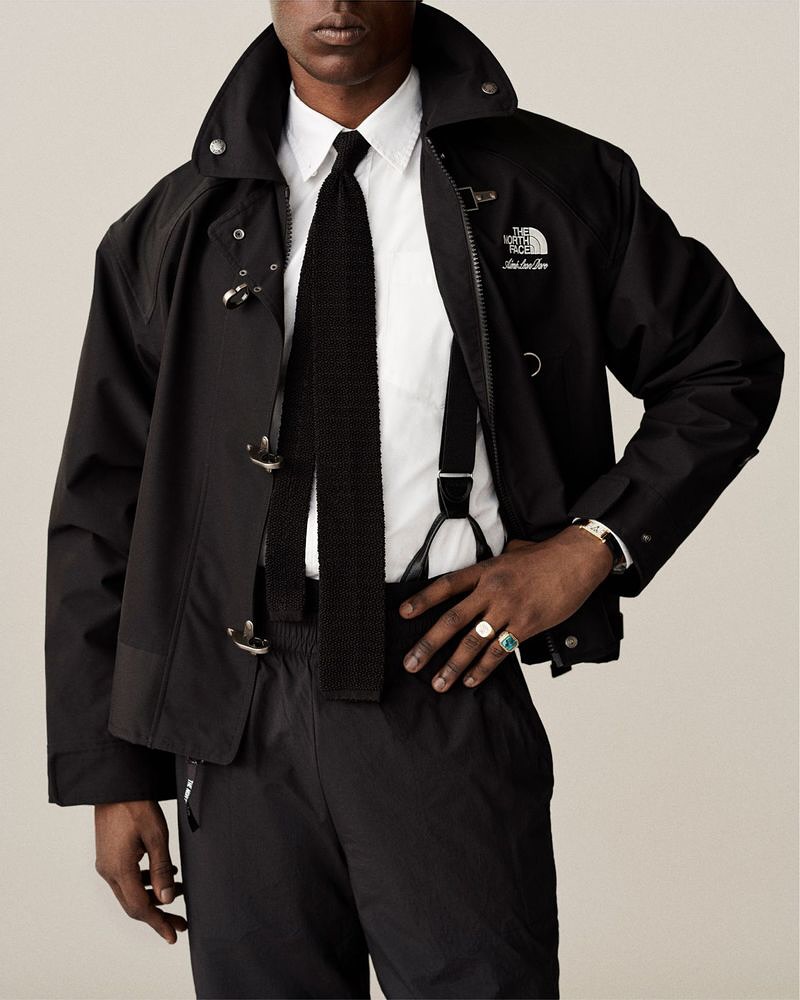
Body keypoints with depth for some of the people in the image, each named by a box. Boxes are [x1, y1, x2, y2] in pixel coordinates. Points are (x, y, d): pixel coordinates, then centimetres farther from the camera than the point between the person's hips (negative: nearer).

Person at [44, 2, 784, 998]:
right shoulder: (174, 228, 6)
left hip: (447, 695, -1)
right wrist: (111, 772, 4)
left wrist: (590, 544, -1)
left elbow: (731, 365, 13)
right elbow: (100, 513, 8)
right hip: (239, 723, 2)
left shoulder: (557, 185, 4)